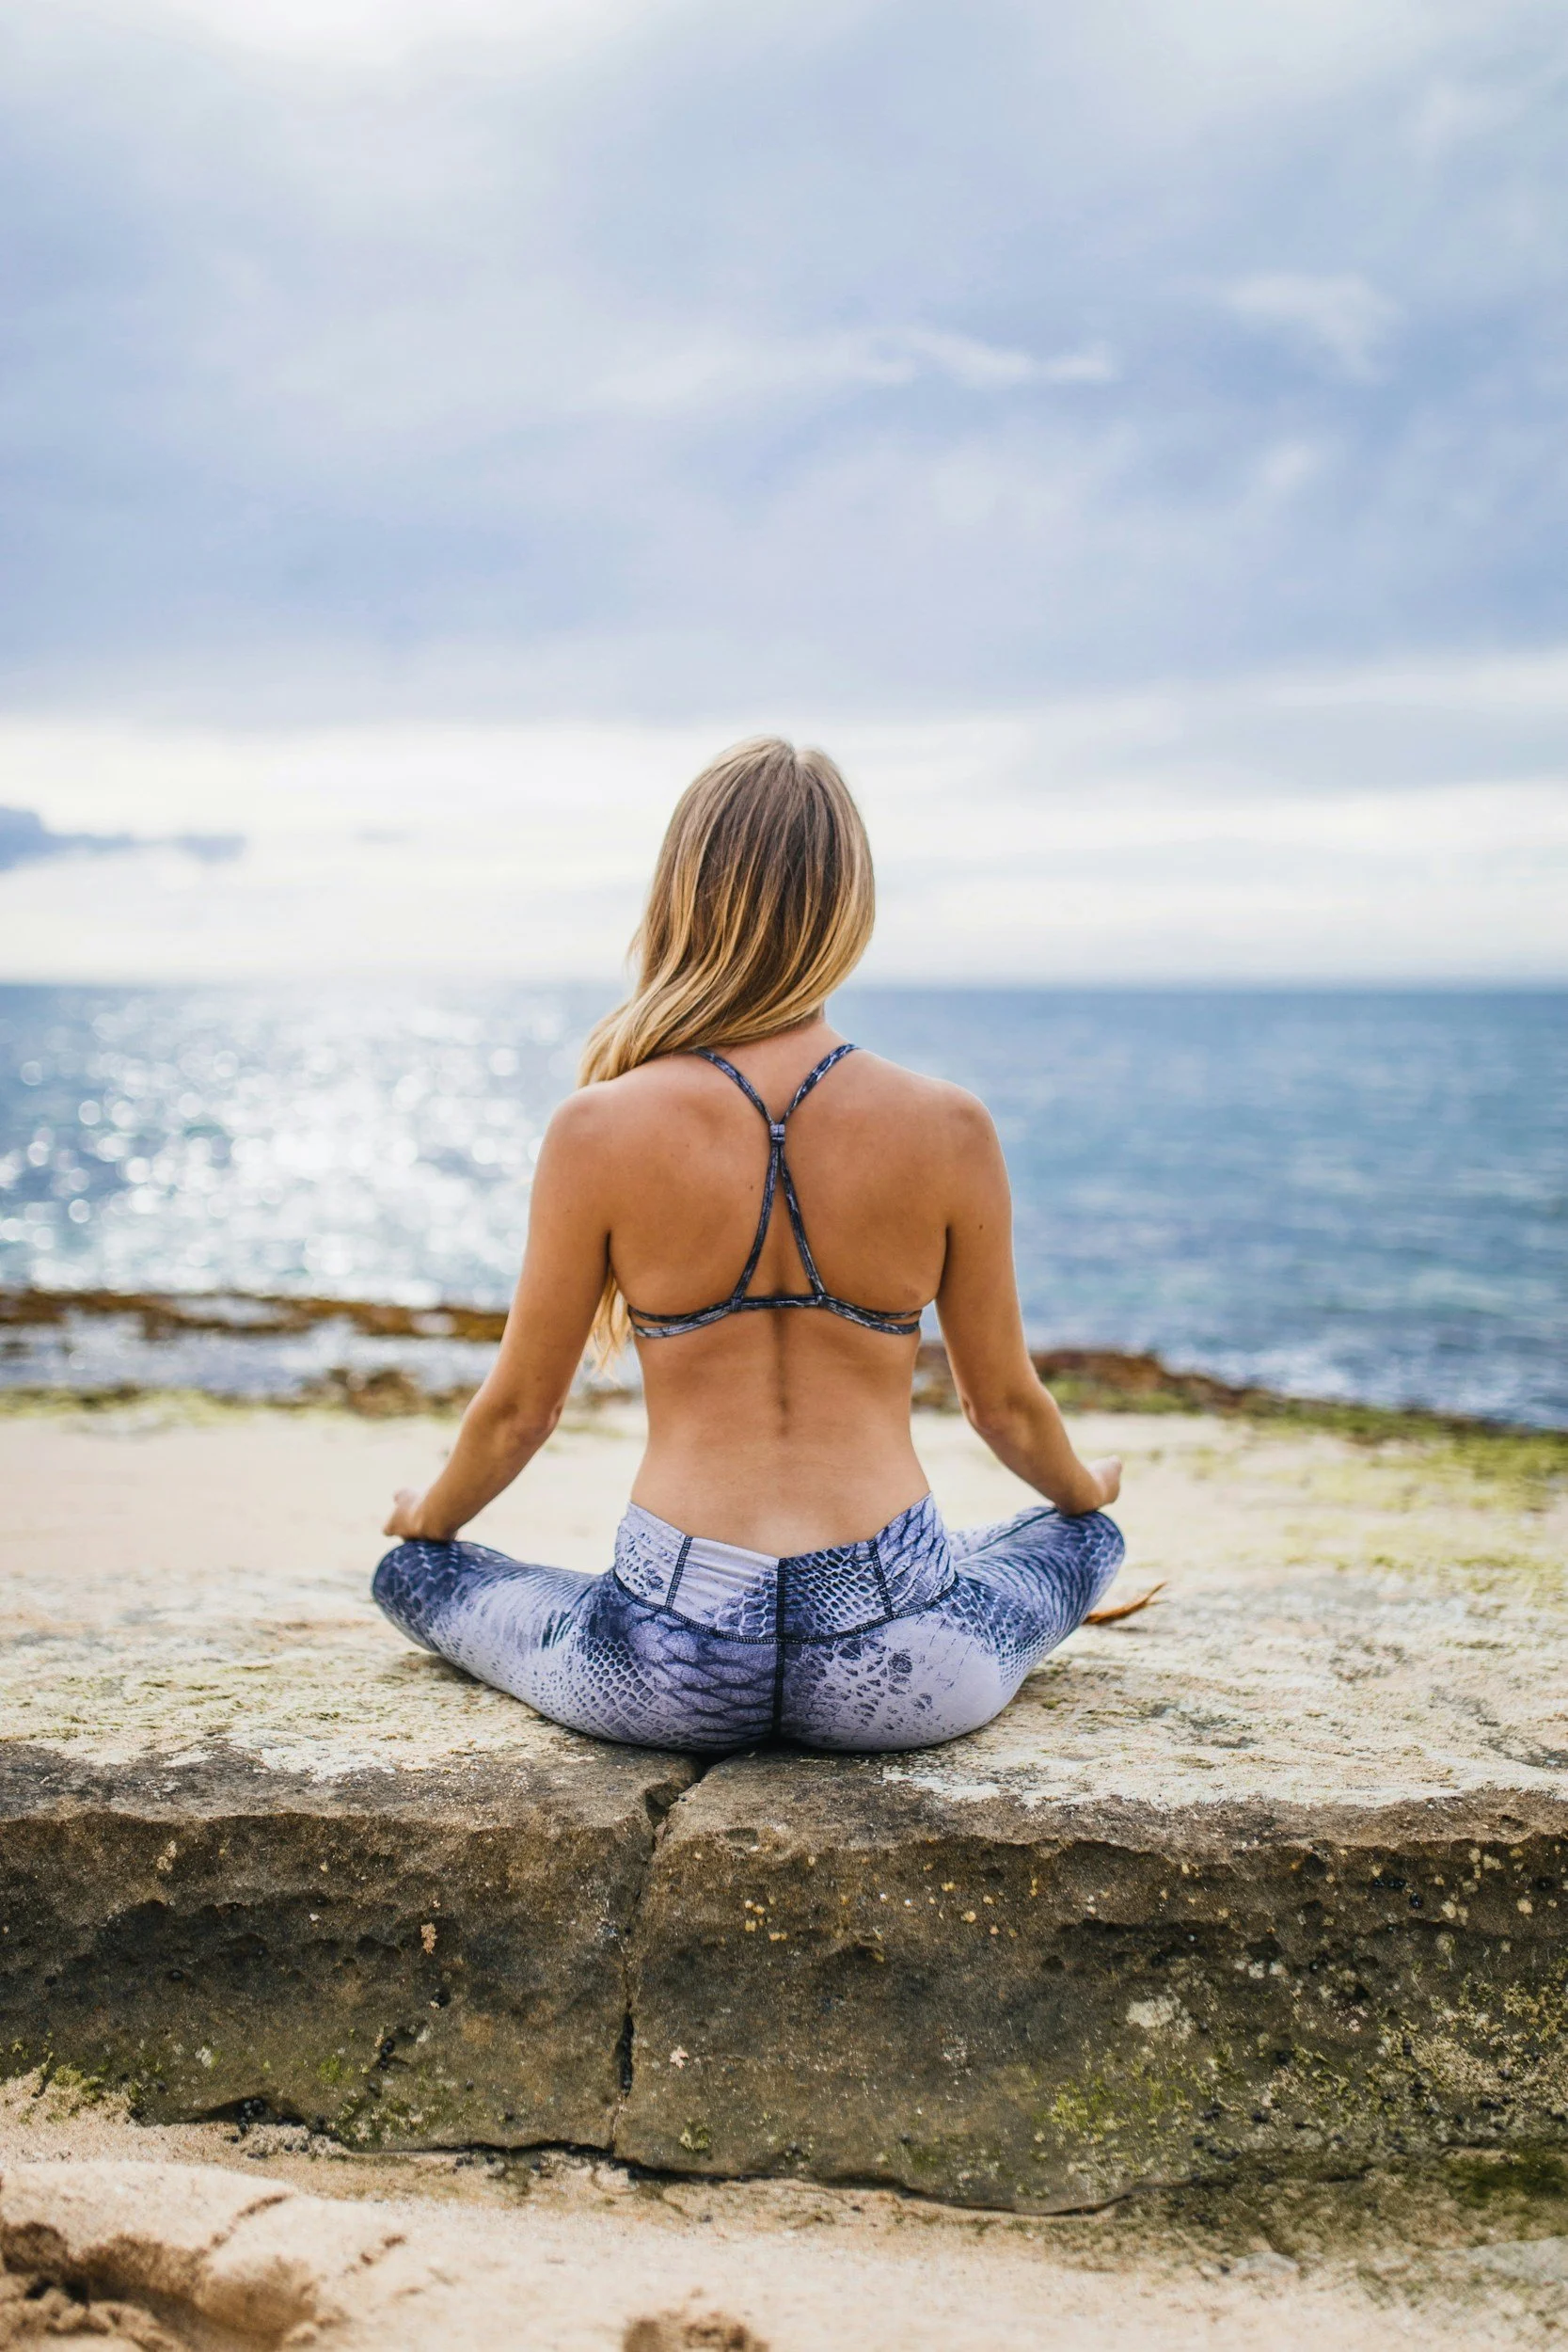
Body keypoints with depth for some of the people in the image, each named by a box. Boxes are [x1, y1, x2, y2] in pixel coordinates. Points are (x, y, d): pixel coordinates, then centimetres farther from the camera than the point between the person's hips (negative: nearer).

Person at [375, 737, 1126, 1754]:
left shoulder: (599, 1129, -8)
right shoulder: (950, 1128, -6)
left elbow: (521, 1407, 4)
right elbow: (1007, 1405, 8)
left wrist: (430, 1517, 26)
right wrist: (1087, 1489, 31)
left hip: (668, 1678, -2)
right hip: (903, 1680, 2)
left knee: (412, 1570, 26)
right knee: (1084, 1538, 33)